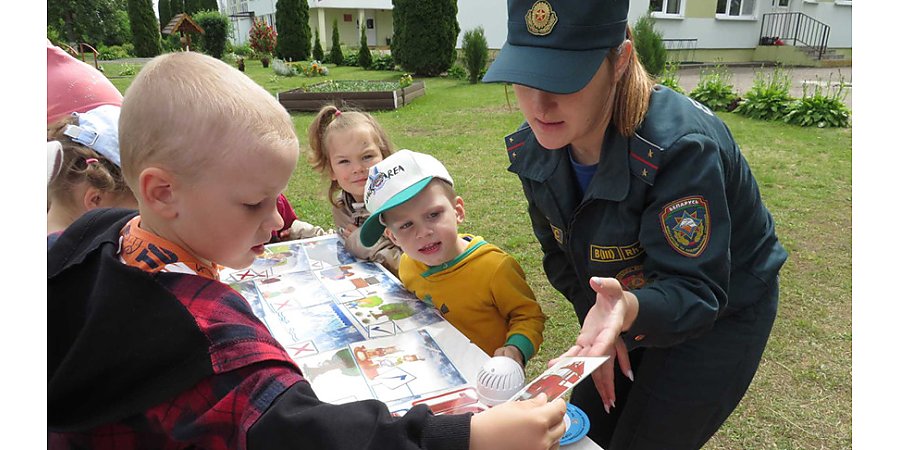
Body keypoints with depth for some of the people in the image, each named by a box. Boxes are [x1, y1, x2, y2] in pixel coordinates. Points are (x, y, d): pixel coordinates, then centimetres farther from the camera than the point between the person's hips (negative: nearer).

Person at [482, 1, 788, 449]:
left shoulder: (680, 146, -35)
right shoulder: (533, 148, -15)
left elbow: (694, 291, -34)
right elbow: (561, 254, -1)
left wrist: (628, 309, -54)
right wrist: (598, 328, -6)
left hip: (718, 315, -5)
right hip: (623, 309, 6)